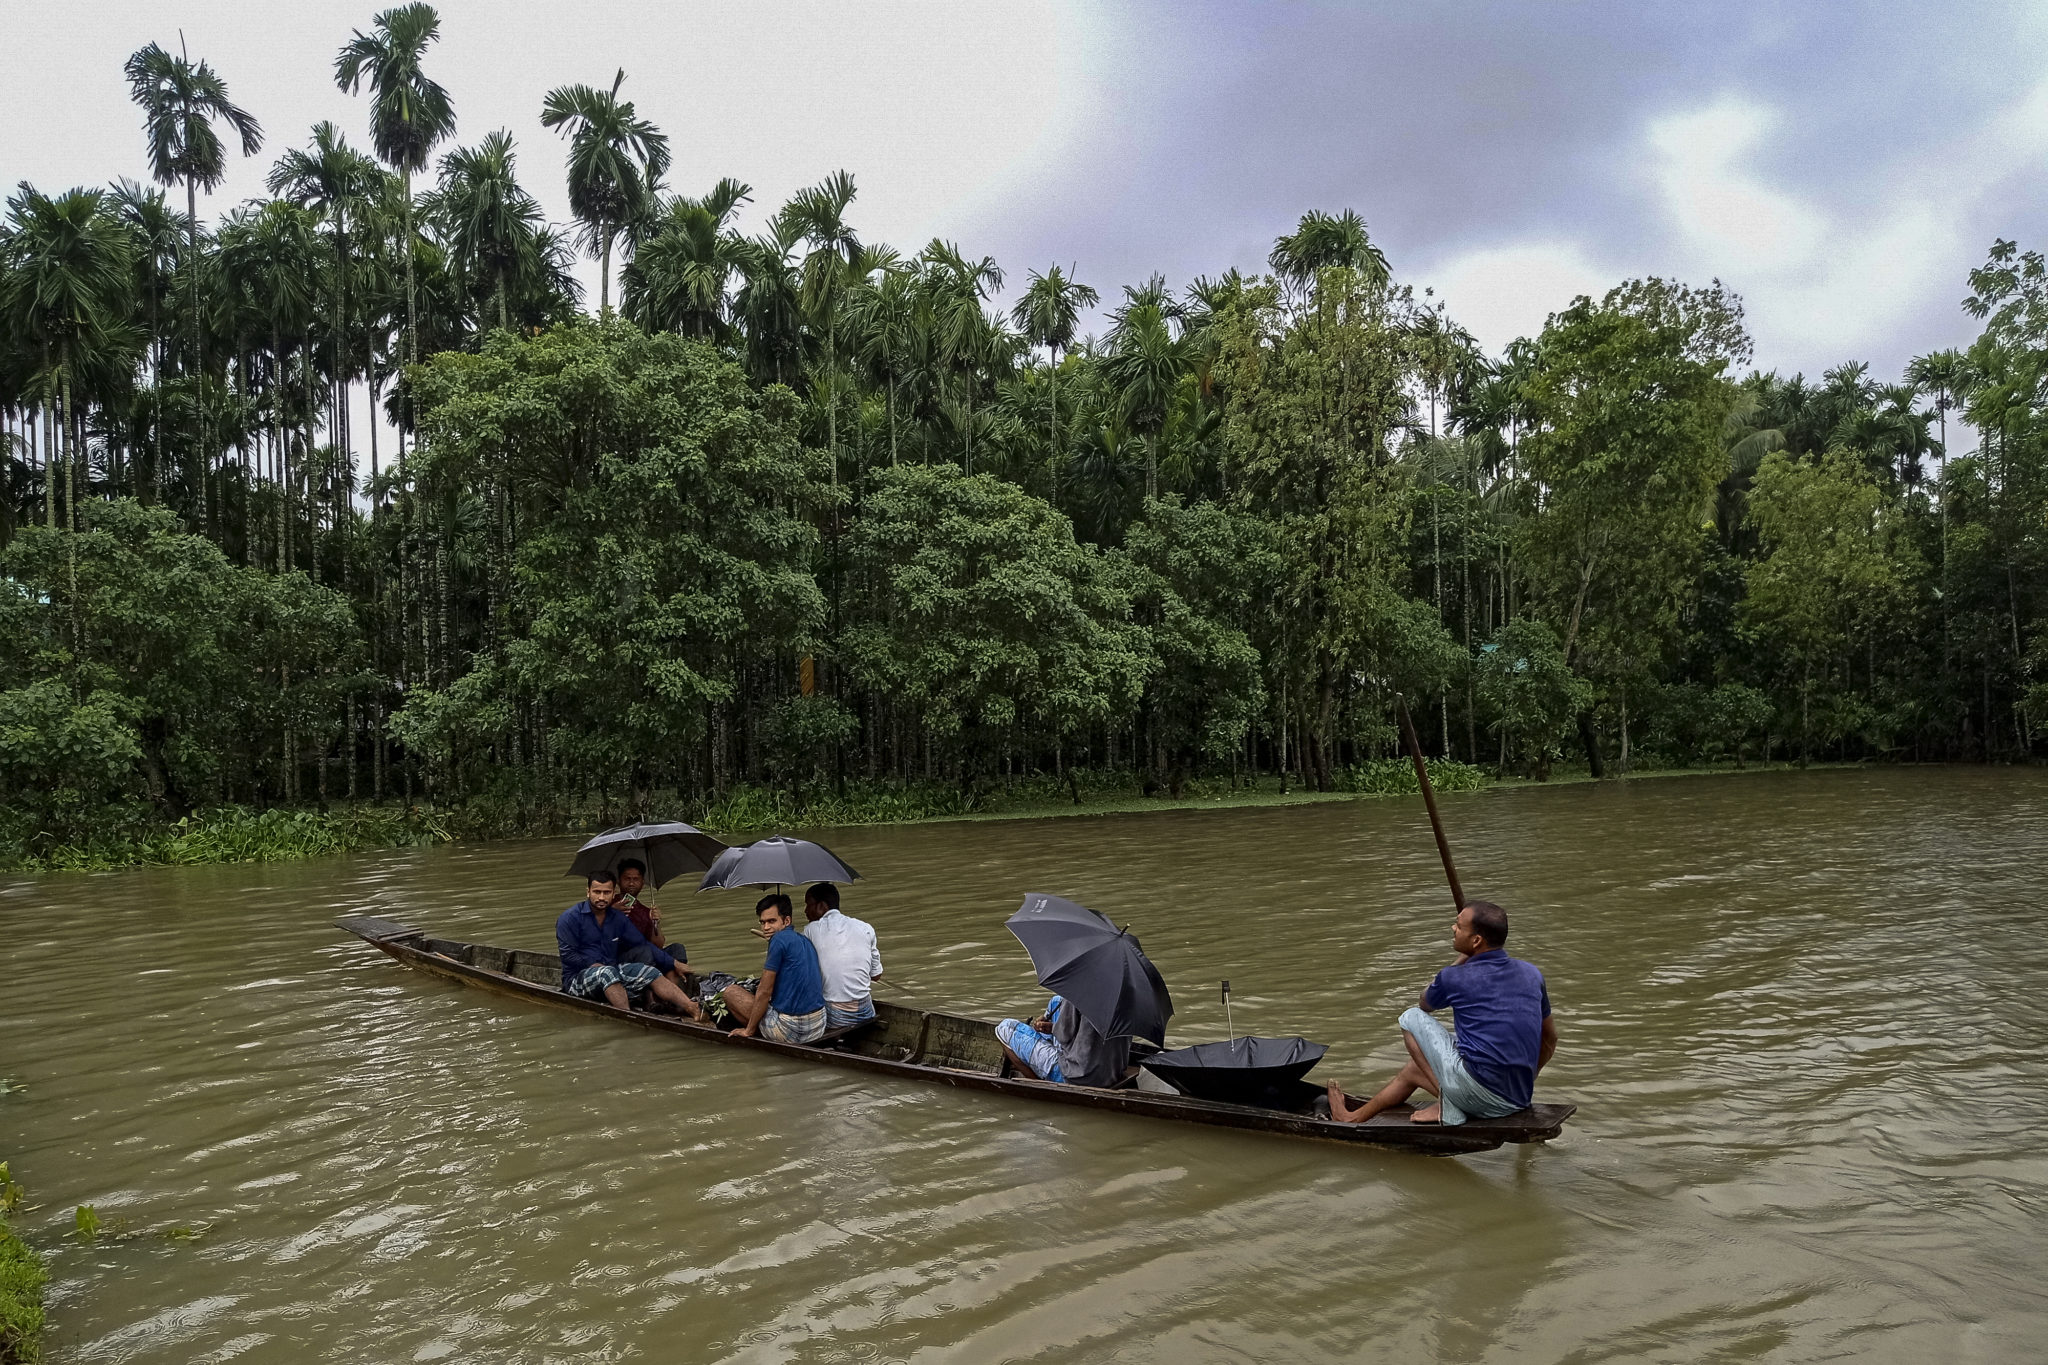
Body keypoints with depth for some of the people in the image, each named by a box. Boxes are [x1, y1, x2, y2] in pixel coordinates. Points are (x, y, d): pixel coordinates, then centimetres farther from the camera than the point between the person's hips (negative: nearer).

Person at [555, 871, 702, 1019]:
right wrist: (596, 965, -16)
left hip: (611, 974, 5)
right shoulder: (570, 918, -4)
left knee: (648, 971, -18)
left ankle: (691, 1008, -33)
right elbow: (568, 955, -10)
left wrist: (674, 963, 8)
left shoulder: (618, 918, 13)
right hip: (578, 978, -5)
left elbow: (642, 944, 14)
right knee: (607, 972, -36)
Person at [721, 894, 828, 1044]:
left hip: (790, 1031, -8)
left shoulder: (780, 939, -13)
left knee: (731, 992, 10)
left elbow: (764, 992, -10)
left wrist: (748, 1030, 0)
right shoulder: (805, 941, 12)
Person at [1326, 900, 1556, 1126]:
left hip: (1477, 1095, -7)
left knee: (1412, 1018, 9)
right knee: (1415, 1068, 27)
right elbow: (1550, 1039, 19)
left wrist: (1461, 960, 24)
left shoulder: (1455, 978, -8)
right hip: (1519, 1100, 8)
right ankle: (1355, 1117, 39)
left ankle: (1448, 1104, 2)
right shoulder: (1531, 973, 6)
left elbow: (1425, 1002, 18)